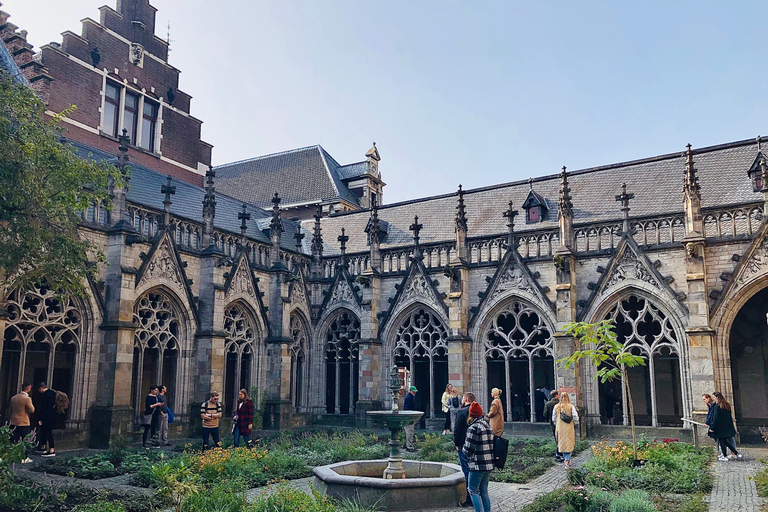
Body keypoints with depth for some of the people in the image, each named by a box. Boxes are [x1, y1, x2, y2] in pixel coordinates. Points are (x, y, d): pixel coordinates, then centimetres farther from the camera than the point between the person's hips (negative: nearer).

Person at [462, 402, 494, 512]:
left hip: (477, 465, -8)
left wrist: (463, 449, 6)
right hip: (489, 465, 8)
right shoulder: (488, 426, 12)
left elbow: (468, 448, -16)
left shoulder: (473, 428, -14)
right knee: (484, 491, 15)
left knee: (473, 491, 2)